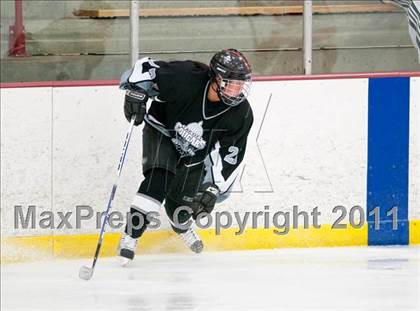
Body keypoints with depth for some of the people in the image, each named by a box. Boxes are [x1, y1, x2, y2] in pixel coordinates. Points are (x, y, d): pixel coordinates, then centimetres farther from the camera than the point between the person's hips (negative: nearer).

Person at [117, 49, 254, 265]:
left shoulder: (241, 115, -23)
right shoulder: (186, 78, -33)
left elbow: (229, 157, -18)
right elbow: (146, 69, -25)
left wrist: (214, 189, -25)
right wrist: (136, 92, -39)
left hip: (194, 155, 3)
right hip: (162, 132, -3)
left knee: (179, 201, 8)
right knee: (158, 180, -28)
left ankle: (181, 225, 45)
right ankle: (131, 236, -22)